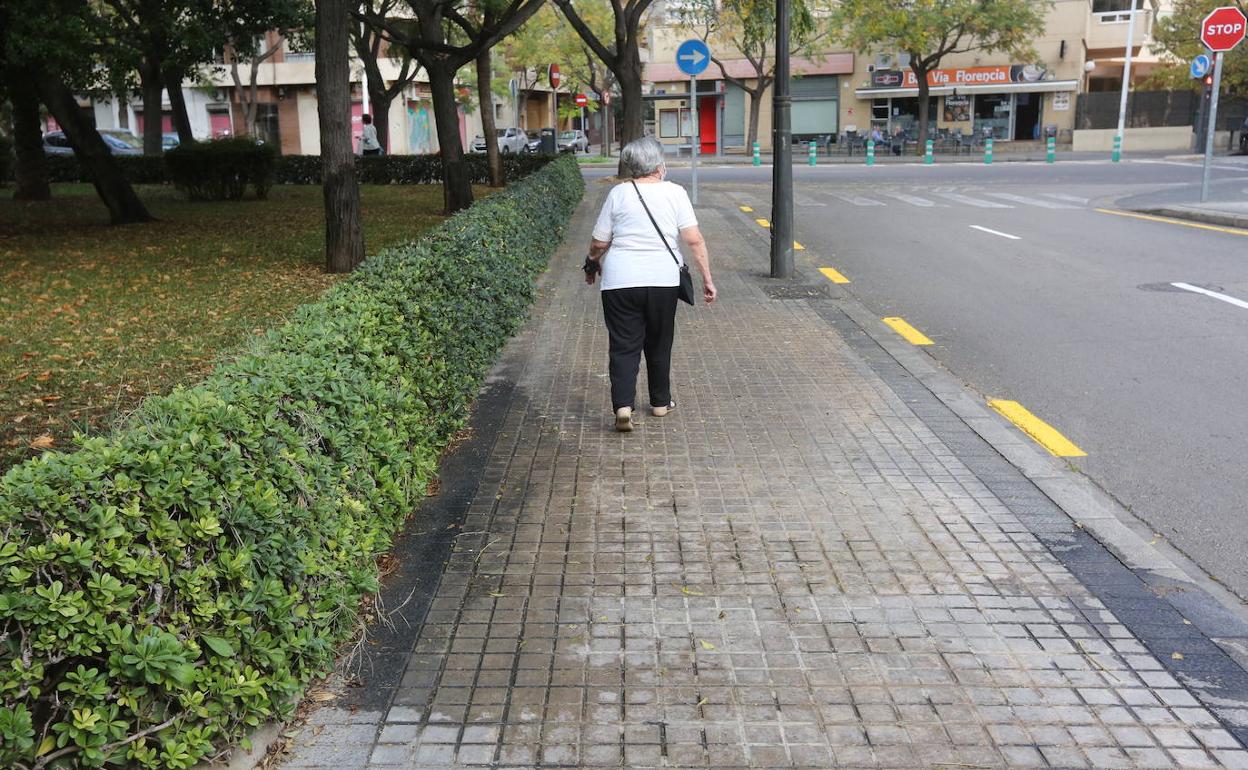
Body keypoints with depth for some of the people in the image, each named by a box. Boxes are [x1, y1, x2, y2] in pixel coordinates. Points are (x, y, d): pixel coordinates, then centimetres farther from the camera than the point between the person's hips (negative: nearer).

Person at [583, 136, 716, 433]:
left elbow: (599, 243, 3)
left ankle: (623, 405, -12)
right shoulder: (675, 193, 1)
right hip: (663, 280, 1)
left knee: (623, 345, 3)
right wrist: (707, 279, -1)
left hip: (620, 282, -1)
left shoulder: (618, 194, 1)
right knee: (659, 344, 17)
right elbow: (694, 240, -6)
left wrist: (593, 265, 23)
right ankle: (660, 402, 29)